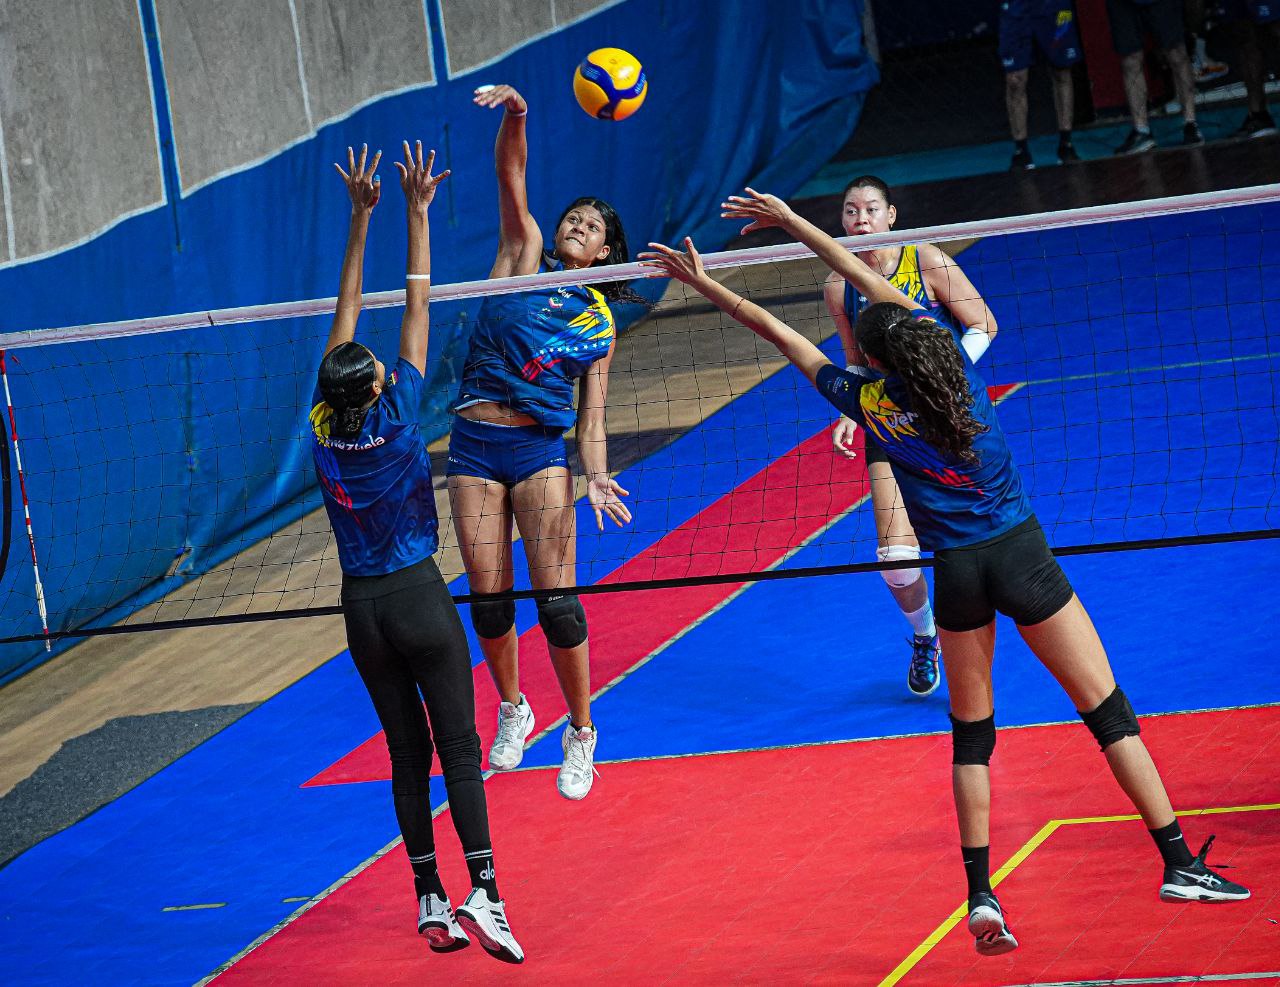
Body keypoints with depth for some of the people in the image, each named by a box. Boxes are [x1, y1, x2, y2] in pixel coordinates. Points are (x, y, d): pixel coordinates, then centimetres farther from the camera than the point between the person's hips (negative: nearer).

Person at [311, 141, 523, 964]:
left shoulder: (326, 428, -6)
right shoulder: (396, 421, -15)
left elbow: (347, 312, 2)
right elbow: (418, 308, -11)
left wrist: (361, 217, 5)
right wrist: (417, 212, -7)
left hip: (362, 608, 4)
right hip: (418, 598, -4)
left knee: (408, 755, 10)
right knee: (459, 748, -5)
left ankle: (432, 904, 11)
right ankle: (482, 895, -16)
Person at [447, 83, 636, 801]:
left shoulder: (600, 324, 9)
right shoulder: (525, 256, 7)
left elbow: (592, 417, 7)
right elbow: (512, 181, -8)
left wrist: (597, 476, -11)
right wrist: (514, 116, -26)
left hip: (541, 450, 0)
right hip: (476, 445, 0)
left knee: (557, 600, -7)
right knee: (488, 598, 4)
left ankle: (581, 735, 9)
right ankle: (513, 710, 29)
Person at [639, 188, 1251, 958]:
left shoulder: (865, 400, -5)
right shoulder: (947, 351, -5)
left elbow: (778, 332, 6)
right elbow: (875, 283, 6)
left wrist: (704, 283, 16)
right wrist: (788, 219, 14)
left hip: (957, 571, 1)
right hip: (1019, 550, -1)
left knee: (972, 734, 13)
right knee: (1108, 710, 3)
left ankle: (980, 895, 2)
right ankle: (1180, 863, 4)